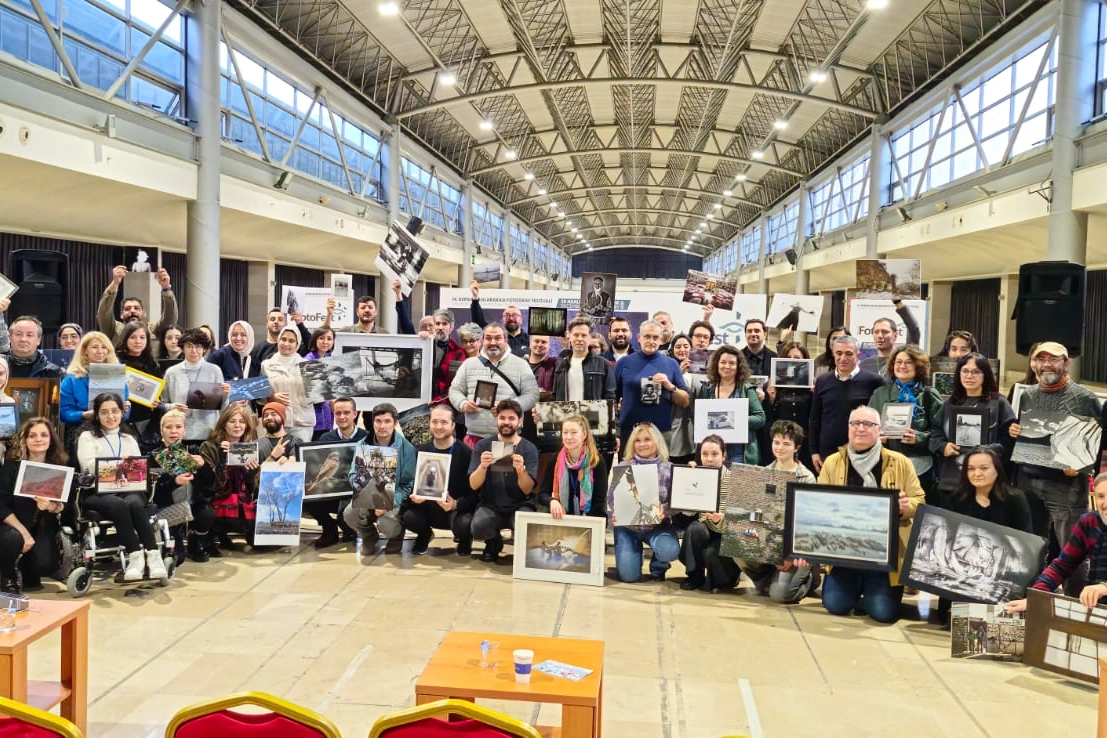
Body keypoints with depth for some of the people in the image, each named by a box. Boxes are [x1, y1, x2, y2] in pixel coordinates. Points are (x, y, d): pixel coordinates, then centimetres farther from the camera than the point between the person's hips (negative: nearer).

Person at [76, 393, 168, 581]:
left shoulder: (129, 439, 26)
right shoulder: (87, 437, 13)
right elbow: (90, 466, -6)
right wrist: (119, 462, -23)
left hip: (128, 489, 2)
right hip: (97, 492, -2)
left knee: (134, 503, -34)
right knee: (118, 504, -36)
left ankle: (153, 555, -39)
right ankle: (135, 556, -37)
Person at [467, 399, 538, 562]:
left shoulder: (529, 449, -3)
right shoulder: (483, 445, -1)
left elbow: (527, 490, -10)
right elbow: (473, 485, -7)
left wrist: (521, 470, -32)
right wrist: (482, 466, -29)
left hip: (520, 505, -1)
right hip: (490, 505, 1)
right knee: (478, 527, -32)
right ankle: (493, 542, 7)